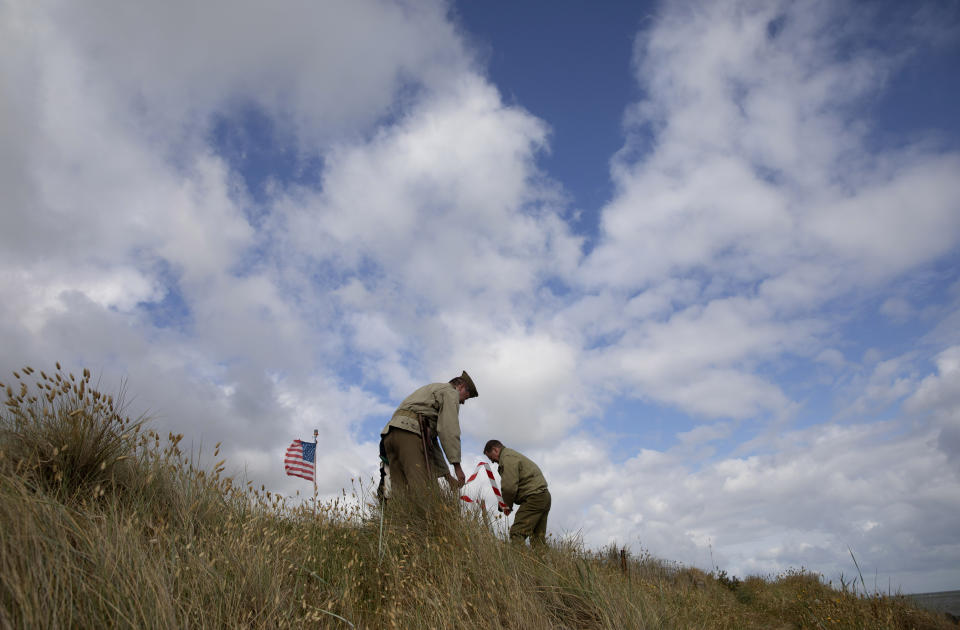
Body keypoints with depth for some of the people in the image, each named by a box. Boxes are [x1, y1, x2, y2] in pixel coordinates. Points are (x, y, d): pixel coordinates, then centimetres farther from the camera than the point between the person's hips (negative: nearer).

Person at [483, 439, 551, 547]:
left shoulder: (507, 458, -9)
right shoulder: (513, 455, 25)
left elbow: (509, 487, -18)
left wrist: (508, 505, 0)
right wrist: (508, 504, 10)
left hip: (534, 497, -11)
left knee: (517, 533, -13)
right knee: (538, 537, 13)